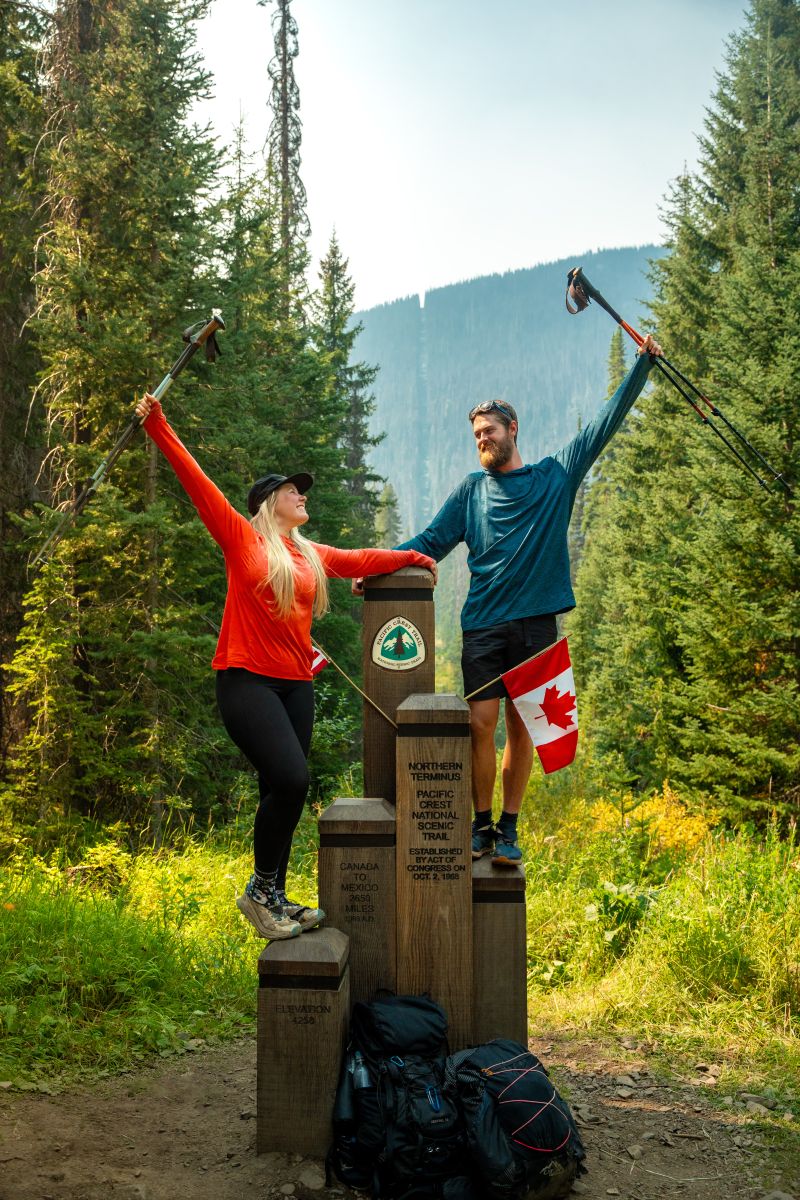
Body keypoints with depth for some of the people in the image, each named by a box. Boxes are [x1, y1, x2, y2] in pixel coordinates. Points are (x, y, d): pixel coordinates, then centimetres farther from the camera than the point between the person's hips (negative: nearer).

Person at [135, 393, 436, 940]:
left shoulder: (314, 556, 16)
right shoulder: (241, 538, 0)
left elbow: (365, 560, 30)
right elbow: (197, 481, -6)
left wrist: (414, 557, 35)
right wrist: (159, 429, -12)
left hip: (296, 684, 6)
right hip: (246, 679, -6)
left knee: (283, 792, 7)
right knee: (290, 781, -19)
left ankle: (277, 898, 17)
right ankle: (260, 889, -1)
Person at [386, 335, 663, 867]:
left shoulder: (556, 475, 11)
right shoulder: (471, 490, 13)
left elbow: (606, 423, 10)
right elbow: (432, 541, 11)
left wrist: (643, 365, 7)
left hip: (536, 623, 0)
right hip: (483, 625, 0)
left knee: (521, 727, 3)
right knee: (481, 724, -5)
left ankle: (509, 830, 11)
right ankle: (481, 825, 9)